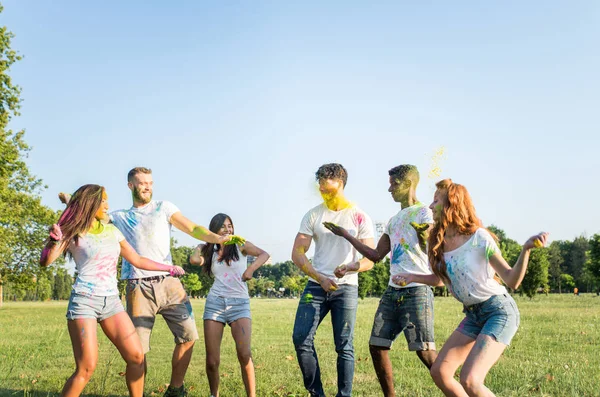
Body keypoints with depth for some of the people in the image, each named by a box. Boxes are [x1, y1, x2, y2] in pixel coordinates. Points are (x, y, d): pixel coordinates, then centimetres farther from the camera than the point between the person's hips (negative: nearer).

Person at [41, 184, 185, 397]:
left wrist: (169, 268, 23)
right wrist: (55, 240, -30)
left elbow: (137, 260, 20)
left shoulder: (112, 231, 14)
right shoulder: (74, 233, 0)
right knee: (86, 368, -13)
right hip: (84, 301, -5)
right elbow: (45, 261, -11)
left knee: (136, 356, -3)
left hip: (112, 301, 5)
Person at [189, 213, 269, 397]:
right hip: (215, 302, 3)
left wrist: (251, 268, -23)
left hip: (239, 303, -3)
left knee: (244, 354, -21)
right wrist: (203, 245, 14)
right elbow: (193, 260, -3)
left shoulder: (241, 246, 8)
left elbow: (264, 254, -7)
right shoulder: (211, 252, 16)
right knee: (212, 361, -2)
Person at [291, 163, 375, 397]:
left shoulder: (360, 217, 0)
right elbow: (297, 254, 1)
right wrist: (320, 278, -12)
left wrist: (350, 268, -24)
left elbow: (369, 260, -2)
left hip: (347, 288, -2)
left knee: (344, 346, 1)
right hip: (316, 286, 2)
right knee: (301, 338, -6)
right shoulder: (313, 215, 5)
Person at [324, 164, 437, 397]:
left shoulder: (423, 212, -3)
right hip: (392, 292, 8)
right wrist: (345, 235, 23)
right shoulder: (394, 220, 19)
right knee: (377, 346, 4)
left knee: (425, 351, -10)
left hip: (416, 292, -8)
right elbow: (376, 256, 22)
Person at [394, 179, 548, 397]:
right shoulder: (439, 242, 2)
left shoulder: (478, 237, -18)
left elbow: (512, 280, -20)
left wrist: (526, 249, -35)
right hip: (473, 314, 8)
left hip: (499, 310, -8)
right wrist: (412, 277, 4)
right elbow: (441, 278, 19)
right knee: (439, 372, 4)